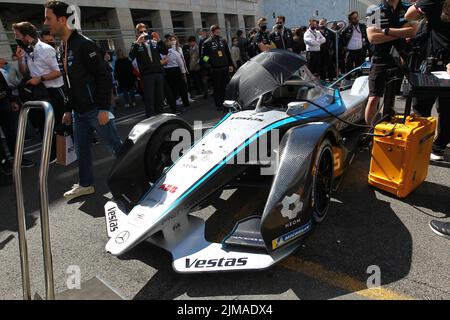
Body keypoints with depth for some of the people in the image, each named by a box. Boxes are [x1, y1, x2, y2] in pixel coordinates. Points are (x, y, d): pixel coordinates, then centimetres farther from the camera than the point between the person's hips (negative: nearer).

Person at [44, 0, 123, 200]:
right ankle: (86, 184, 27)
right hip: (78, 112, 8)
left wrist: (104, 109, -21)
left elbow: (104, 76, -18)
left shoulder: (84, 44, -13)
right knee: (81, 150, 13)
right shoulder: (61, 49, 15)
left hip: (96, 110, -8)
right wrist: (68, 110, 19)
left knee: (116, 147, 1)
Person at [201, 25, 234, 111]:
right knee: (217, 88, -2)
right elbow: (204, 56, -1)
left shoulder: (223, 41, 14)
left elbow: (228, 54, 18)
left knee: (226, 86, 7)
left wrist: (230, 65, 14)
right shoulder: (207, 43, 0)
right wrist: (210, 62, -15)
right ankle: (219, 105, 6)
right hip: (215, 69, -4)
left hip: (225, 68, 4)